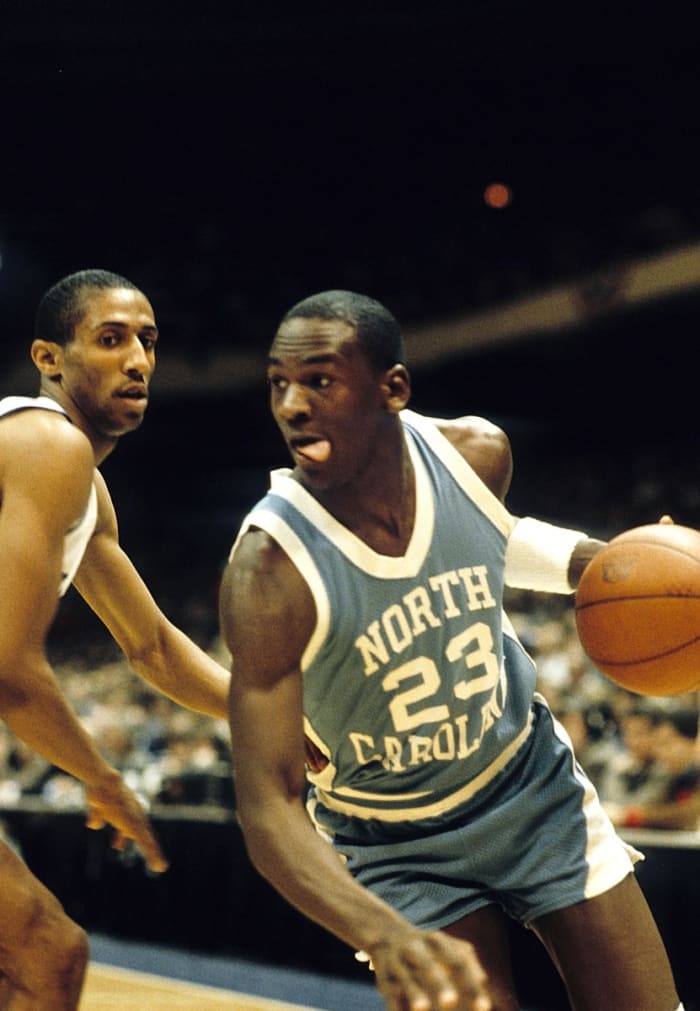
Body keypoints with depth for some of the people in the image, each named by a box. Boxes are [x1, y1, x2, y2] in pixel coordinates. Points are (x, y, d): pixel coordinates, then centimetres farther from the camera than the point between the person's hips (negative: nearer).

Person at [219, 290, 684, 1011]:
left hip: (534, 783, 4)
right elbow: (269, 808, -33)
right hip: (401, 847, -4)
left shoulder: (477, 455, -16)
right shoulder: (269, 573, -31)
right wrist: (386, 939, -50)